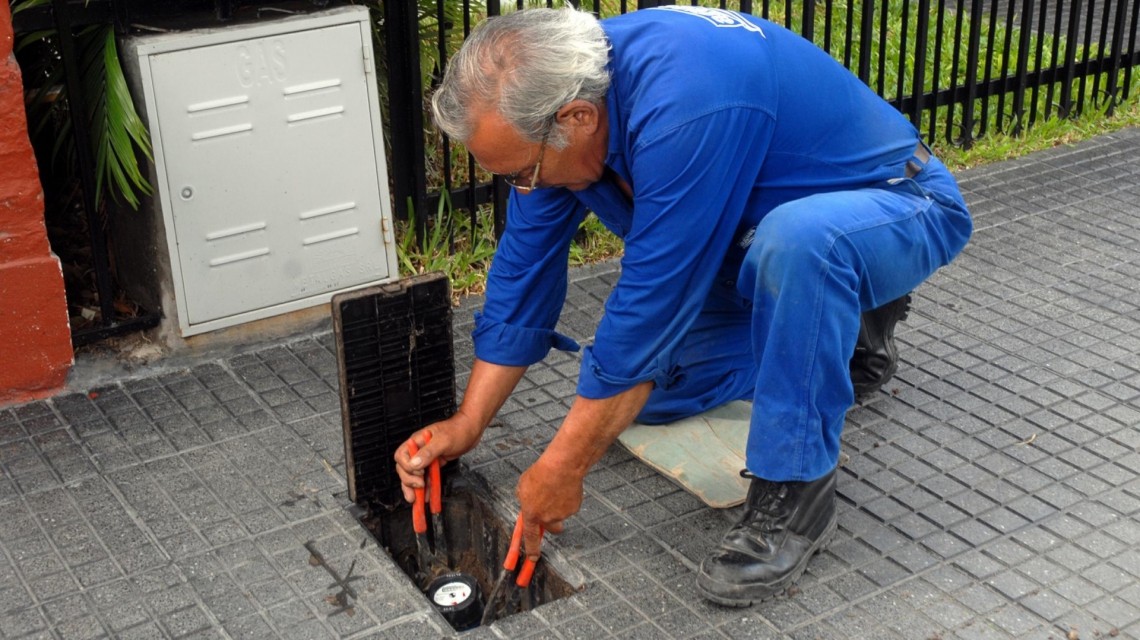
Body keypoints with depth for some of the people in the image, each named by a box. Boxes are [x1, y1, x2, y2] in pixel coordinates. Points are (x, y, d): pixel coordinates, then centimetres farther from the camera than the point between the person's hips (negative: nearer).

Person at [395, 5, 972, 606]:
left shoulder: (687, 109, -38)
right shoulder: (558, 91, -12)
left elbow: (650, 304, -34)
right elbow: (524, 266, -3)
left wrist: (562, 470, -25)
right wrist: (465, 425, -4)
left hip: (898, 206, -8)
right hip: (764, 241, 8)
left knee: (797, 236, -41)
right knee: (644, 382, -2)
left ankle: (795, 489, -22)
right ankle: (842, 333, 17)